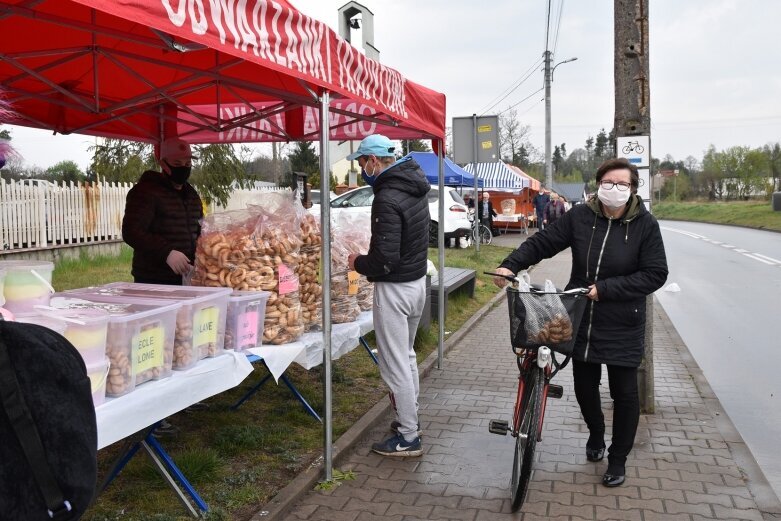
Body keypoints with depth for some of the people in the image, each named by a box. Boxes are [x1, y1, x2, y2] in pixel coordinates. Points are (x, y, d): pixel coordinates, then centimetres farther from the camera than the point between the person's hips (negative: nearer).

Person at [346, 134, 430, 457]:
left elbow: (385, 259, -26)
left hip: (395, 288, -10)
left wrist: (358, 263, -8)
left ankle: (408, 437, 12)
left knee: (395, 363, 1)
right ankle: (410, 418, 36)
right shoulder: (416, 185, 5)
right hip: (418, 281, 10)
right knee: (406, 355, 22)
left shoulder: (387, 199, -24)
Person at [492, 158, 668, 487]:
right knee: (584, 386, 15)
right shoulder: (579, 217, -5)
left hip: (622, 327, -2)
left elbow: (656, 274, -12)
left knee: (624, 393, 7)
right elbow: (542, 243, -2)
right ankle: (596, 434, 45)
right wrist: (511, 265, -17)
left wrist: (605, 289, -19)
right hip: (581, 320, 2)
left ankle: (618, 458, 28)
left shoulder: (645, 224, -10)